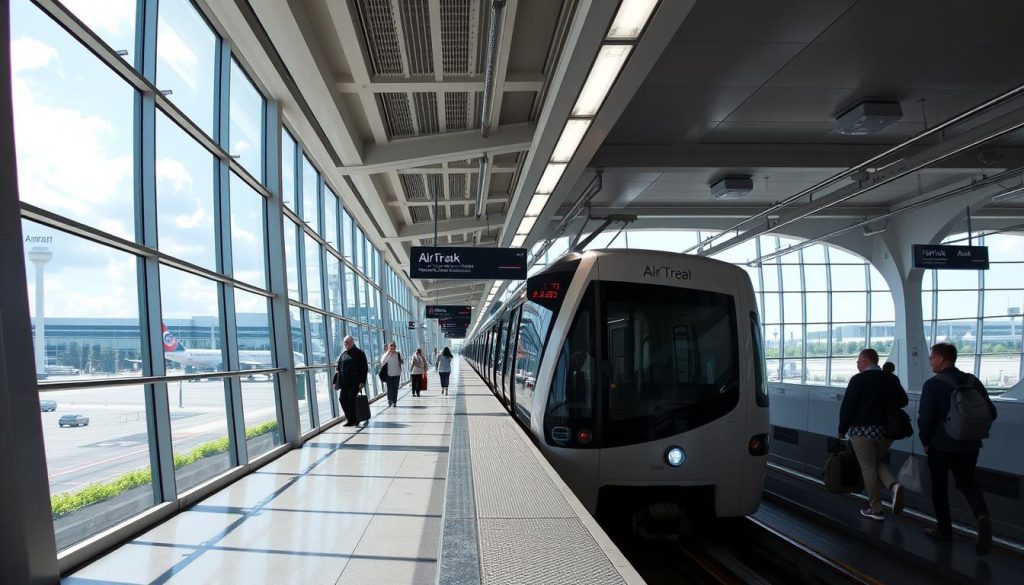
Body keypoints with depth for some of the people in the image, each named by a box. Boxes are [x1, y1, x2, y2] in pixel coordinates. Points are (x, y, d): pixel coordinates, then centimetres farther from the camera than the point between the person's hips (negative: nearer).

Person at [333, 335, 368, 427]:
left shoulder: (359, 353, -2)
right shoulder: (343, 355, 15)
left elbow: (364, 368, -7)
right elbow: (339, 369, 18)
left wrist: (362, 381, -16)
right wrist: (335, 381, 11)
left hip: (354, 382, -6)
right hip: (344, 383, 6)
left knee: (351, 400, -6)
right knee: (343, 400, 3)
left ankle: (351, 420, 4)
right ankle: (349, 418, 16)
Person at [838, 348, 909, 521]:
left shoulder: (858, 380, -12)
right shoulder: (892, 379, 4)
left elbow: (847, 406, -13)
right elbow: (903, 401, 14)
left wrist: (842, 430, -2)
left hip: (863, 430, -5)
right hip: (886, 431, 6)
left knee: (868, 468, 4)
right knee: (877, 463, 22)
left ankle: (875, 509, 9)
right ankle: (893, 486, -4)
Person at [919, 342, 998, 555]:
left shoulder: (933, 384, -15)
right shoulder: (973, 381, 1)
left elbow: (925, 417, -19)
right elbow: (991, 413, 3)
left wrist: (925, 441, -3)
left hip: (941, 445, -4)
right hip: (969, 445, 5)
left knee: (939, 487, 12)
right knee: (967, 483, 17)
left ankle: (944, 530, 20)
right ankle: (982, 516, -10)